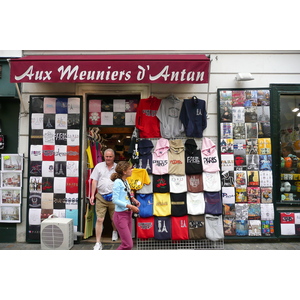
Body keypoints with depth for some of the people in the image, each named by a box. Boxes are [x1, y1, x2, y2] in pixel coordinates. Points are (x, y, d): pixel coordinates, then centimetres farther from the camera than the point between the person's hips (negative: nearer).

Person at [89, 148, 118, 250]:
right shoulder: (99, 166, 5)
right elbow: (94, 181, 5)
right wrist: (92, 195, 1)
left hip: (114, 197, 0)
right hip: (100, 197, 0)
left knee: (114, 219, 15)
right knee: (99, 220, -3)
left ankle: (114, 231, 46)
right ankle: (98, 243, 8)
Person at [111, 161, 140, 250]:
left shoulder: (126, 181, 9)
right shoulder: (118, 182, -16)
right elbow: (115, 200, -20)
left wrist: (133, 199, 2)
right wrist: (130, 206, -21)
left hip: (128, 214, 8)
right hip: (121, 215, -8)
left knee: (127, 243, 14)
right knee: (128, 244, -6)